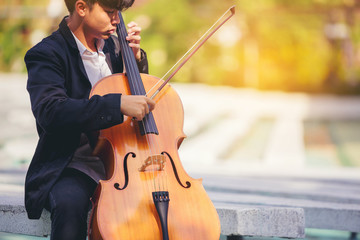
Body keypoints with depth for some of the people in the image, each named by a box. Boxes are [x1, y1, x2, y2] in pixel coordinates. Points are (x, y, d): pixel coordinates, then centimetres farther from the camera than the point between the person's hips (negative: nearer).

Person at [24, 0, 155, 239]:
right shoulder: (46, 54, -9)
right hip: (76, 165, -5)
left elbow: (137, 89, 28)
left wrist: (136, 57, 7)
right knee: (70, 203, -38)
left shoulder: (111, 45, 12)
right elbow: (50, 112, -29)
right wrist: (118, 103, -37)